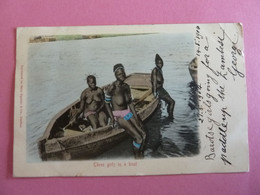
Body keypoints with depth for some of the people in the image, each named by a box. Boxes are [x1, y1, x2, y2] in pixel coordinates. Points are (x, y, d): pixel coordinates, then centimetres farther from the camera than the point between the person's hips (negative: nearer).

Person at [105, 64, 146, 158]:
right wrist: (112, 118, -13)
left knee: (143, 134, -6)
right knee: (138, 137, -16)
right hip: (118, 115, -6)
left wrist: (136, 118, 3)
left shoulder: (126, 86, 2)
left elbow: (130, 102, 8)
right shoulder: (112, 88, -18)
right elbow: (107, 103, -7)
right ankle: (136, 156, 10)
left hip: (128, 112, 6)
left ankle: (141, 154, 15)